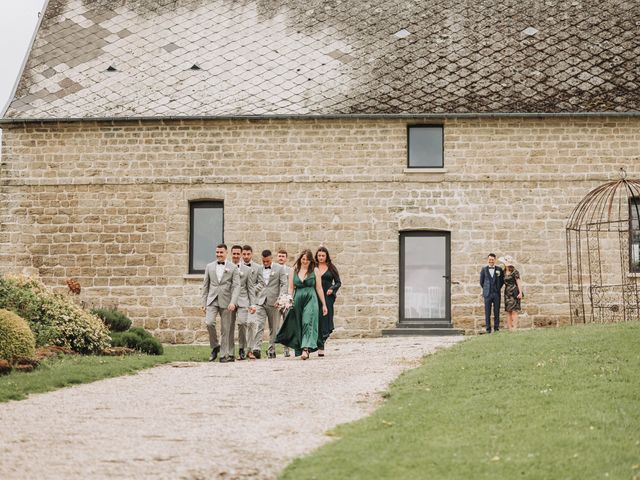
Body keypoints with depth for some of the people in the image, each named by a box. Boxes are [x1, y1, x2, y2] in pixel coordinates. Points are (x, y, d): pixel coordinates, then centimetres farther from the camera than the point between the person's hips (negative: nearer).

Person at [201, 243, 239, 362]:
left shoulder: (233, 268, 4)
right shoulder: (209, 266, 11)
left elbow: (236, 286, -2)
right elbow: (205, 285, 13)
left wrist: (233, 302, -15)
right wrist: (204, 303, 7)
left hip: (226, 302, -1)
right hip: (212, 300, 1)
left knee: (225, 329, 0)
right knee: (209, 323, -20)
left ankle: (223, 355, 9)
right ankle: (215, 346, 2)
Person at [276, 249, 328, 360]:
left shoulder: (315, 271, 5)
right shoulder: (294, 271, 9)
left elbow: (319, 288, 6)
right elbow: (291, 288, 9)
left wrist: (324, 304, 6)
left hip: (311, 299, -3)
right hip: (297, 300, 3)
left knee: (308, 323, -16)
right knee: (298, 325, 4)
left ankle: (305, 348, -27)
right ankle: (300, 349, 12)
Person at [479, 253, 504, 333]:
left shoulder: (499, 269, 7)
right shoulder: (484, 269, 4)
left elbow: (502, 280, 13)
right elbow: (481, 281, 10)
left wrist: (498, 288, 6)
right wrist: (486, 289, 8)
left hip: (496, 293, 1)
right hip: (487, 294, -1)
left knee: (496, 312, 2)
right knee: (487, 312, -1)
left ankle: (496, 328, 8)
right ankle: (488, 329, 2)